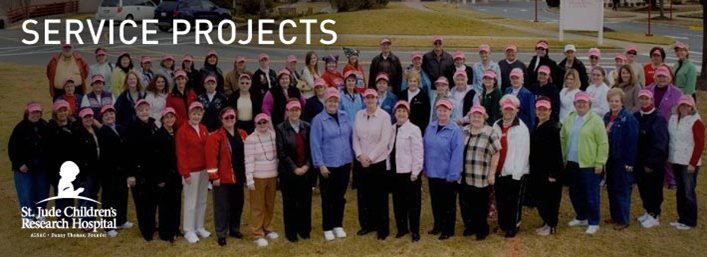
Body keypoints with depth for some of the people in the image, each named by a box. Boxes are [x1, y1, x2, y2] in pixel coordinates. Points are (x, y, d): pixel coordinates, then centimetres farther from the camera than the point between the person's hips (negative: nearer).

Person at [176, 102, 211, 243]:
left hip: (204, 169, 6)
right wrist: (185, 173, -15)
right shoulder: (182, 130, -10)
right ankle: (189, 231, 9)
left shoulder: (204, 129, 9)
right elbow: (181, 154, -12)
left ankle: (199, 227, 25)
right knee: (191, 201, 0)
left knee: (202, 200, 13)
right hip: (191, 171, -6)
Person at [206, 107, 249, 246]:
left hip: (238, 177, 6)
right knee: (222, 206, 2)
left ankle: (234, 229, 31)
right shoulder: (215, 137, -11)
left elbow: (246, 154, 14)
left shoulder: (242, 134, 8)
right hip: (223, 178, -6)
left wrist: (247, 173, 11)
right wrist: (214, 176, -17)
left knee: (237, 204, 15)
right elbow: (211, 158, -14)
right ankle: (221, 234, 10)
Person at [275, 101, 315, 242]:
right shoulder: (280, 129, -4)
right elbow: (282, 153, -8)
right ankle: (291, 232, 17)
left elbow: (310, 149, 5)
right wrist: (294, 168, -14)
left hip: (306, 170, 3)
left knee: (305, 201, 8)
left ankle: (304, 230, 23)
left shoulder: (307, 127, 5)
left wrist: (307, 165, -8)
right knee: (290, 203, 6)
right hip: (288, 172, -3)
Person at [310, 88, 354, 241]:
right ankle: (327, 228, 18)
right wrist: (320, 165, -14)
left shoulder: (344, 116, 4)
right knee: (328, 198, 6)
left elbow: (350, 137, 11)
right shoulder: (319, 119, -10)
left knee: (340, 196, 14)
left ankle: (338, 225, 27)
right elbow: (315, 144, -11)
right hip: (328, 165, -4)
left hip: (344, 163, 4)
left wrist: (352, 157, 9)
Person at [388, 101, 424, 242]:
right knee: (398, 201, 12)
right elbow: (388, 148, 12)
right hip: (394, 171, 6)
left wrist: (415, 172, -14)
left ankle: (414, 231, 13)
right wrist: (389, 167, 7)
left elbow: (418, 152, -12)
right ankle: (402, 228, 25)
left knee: (412, 202, 2)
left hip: (409, 171, -5)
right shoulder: (391, 129, 8)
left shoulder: (414, 129, -10)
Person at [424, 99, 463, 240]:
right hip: (432, 172, 5)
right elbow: (426, 148, 9)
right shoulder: (430, 127, 3)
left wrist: (453, 174, -18)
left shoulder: (455, 130, -14)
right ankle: (437, 225, 33)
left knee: (448, 203, 8)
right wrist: (425, 167, 6)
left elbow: (457, 153, -16)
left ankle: (448, 230, 20)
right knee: (435, 201, 17)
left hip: (447, 174, -5)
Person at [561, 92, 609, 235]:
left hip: (589, 164, -6)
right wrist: (563, 158, 10)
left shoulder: (596, 120, -10)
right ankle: (581, 217, 32)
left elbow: (603, 143, -11)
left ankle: (593, 223, 12)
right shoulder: (569, 120, 8)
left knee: (591, 195, 0)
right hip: (572, 163, 6)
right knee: (575, 193, 15)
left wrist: (599, 163, -14)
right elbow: (563, 139, 14)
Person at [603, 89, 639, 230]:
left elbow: (632, 141, -17)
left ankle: (623, 220, 9)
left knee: (622, 190, 1)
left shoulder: (628, 118, -15)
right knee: (611, 188, 14)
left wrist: (630, 162, -18)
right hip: (610, 159, 7)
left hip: (622, 160, -7)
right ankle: (615, 216, 26)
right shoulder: (607, 116, 7)